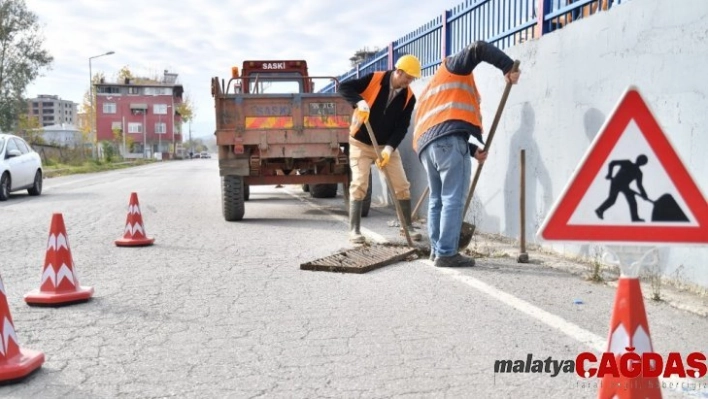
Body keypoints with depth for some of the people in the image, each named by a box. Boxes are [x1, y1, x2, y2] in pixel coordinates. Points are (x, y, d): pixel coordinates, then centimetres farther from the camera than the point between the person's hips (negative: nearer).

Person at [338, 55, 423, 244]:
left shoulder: (409, 97, -6)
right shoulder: (374, 79, -14)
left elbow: (402, 127, -8)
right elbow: (344, 87, -16)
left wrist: (389, 148, -22)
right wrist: (359, 101, -35)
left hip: (387, 146, 4)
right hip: (361, 143, -3)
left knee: (402, 185, 3)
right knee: (359, 184, -11)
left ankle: (407, 226, 17)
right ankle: (354, 229, -2)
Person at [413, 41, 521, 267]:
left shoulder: (430, 91, 38)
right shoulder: (453, 67, 21)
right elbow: (478, 49, 2)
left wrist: (472, 151, 24)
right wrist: (508, 67, 4)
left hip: (425, 144, 8)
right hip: (448, 139, -8)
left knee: (437, 199, 15)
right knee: (453, 199, -8)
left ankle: (436, 250, 16)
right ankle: (446, 254, -10)